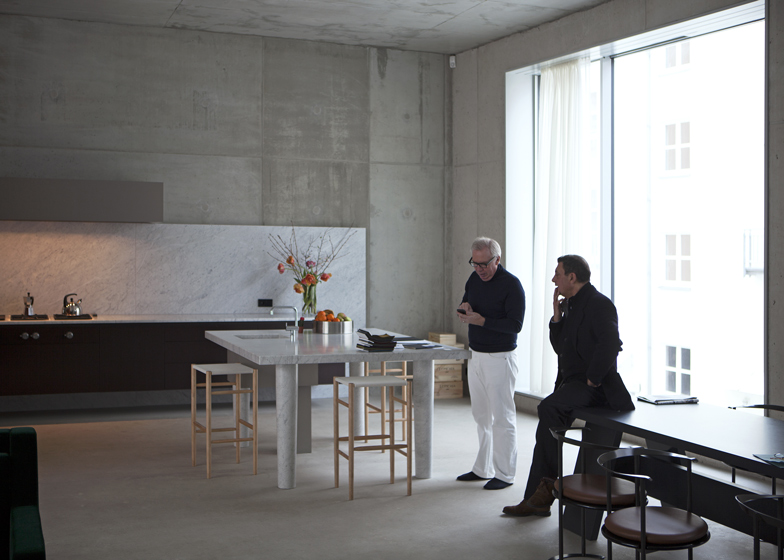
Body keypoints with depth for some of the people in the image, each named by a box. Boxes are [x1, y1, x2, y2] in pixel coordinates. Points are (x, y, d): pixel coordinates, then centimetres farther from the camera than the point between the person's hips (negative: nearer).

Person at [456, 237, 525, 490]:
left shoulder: (511, 284, -13)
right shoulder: (475, 278, 8)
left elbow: (515, 324, -17)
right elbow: (465, 302, 21)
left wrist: (482, 320, -23)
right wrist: (464, 308, -3)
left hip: (499, 358, -7)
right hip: (476, 355, 8)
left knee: (502, 417, -2)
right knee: (481, 415, 14)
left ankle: (504, 474, 6)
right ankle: (483, 469, 23)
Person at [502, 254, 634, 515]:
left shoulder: (599, 304, -14)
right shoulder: (573, 304, 17)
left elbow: (610, 344, -27)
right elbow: (560, 347, 17)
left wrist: (592, 380, -21)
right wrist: (557, 316, 4)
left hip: (592, 386, -10)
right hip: (571, 382, 10)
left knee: (549, 408, -31)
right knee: (547, 421, 10)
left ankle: (551, 482, -19)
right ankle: (536, 500, 19)